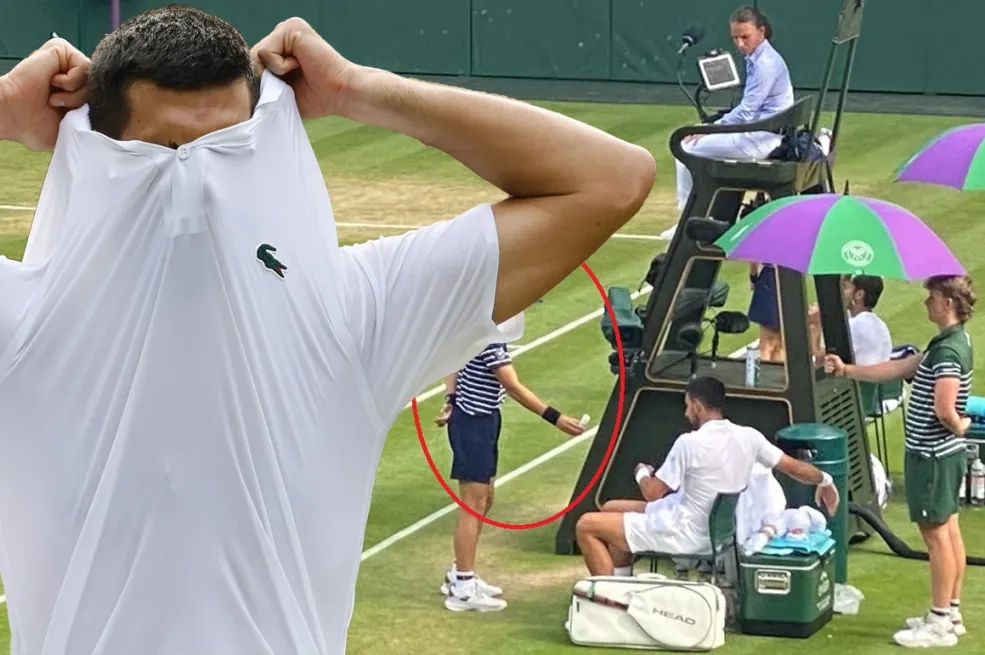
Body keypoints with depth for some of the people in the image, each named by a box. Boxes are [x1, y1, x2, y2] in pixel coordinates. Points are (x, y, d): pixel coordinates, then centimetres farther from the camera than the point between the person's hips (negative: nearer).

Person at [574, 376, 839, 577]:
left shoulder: (689, 443, -22)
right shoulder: (749, 437, -3)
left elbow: (652, 493, -15)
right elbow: (794, 468, 5)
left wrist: (642, 473, 8)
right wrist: (824, 480, 24)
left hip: (686, 536, -8)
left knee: (586, 526, -5)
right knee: (612, 508, 24)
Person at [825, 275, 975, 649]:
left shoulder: (950, 351, -22)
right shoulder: (946, 344, 10)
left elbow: (944, 409, -32)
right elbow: (898, 369, 17)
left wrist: (958, 426, -11)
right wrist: (846, 370, 15)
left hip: (933, 456, -10)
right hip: (943, 453, 10)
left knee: (936, 533, -4)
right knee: (948, 529, 15)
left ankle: (940, 624, 2)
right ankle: (951, 613, 24)